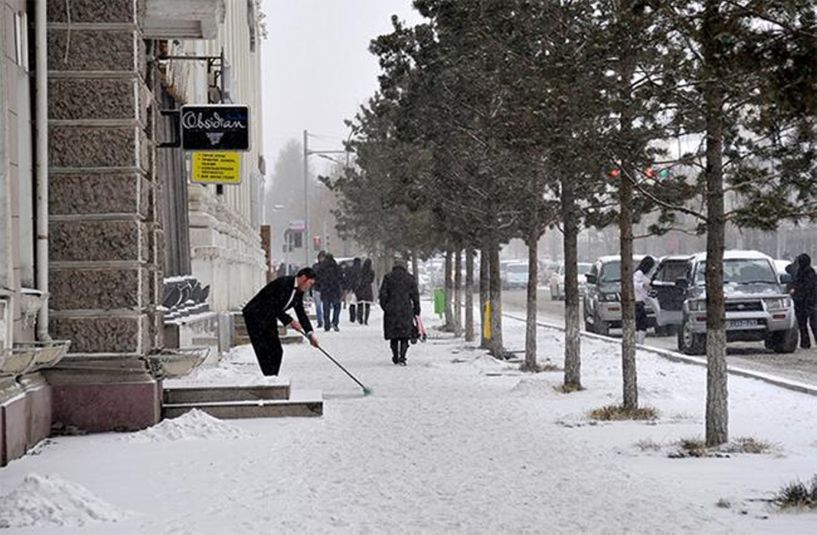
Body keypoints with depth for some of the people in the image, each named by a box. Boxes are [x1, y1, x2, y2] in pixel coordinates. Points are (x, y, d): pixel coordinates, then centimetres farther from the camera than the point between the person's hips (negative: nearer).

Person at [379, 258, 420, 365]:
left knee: (393, 336, 12)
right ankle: (402, 357, -12)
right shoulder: (410, 279, 4)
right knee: (404, 336, 3)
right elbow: (415, 296, 5)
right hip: (406, 311, 0)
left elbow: (383, 295, -2)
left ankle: (395, 357, 18)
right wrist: (416, 310, 12)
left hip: (391, 311, 0)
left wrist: (384, 307, 9)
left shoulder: (388, 278, 2)